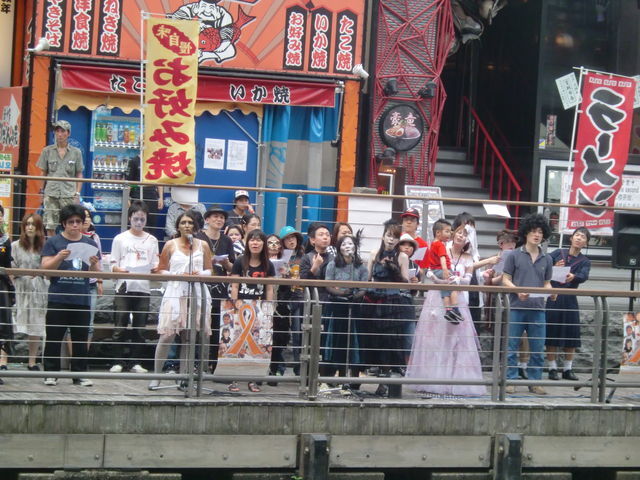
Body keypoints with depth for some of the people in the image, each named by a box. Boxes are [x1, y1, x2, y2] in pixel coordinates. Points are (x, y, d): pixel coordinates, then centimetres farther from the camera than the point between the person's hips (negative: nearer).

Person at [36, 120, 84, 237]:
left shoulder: (76, 152, 7)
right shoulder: (47, 151, 9)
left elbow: (79, 175, 8)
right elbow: (43, 174, 11)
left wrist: (77, 194, 0)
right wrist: (42, 193, 6)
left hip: (69, 194, -1)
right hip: (51, 194, 1)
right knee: (50, 226, 0)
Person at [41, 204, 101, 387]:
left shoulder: (90, 244, 11)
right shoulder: (53, 242, 3)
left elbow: (97, 274, 10)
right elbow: (45, 268, -3)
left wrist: (94, 264, -12)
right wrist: (59, 257, -20)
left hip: (82, 300, 3)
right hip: (58, 299, -2)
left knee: (81, 339, 6)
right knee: (54, 338, 1)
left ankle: (79, 373, 11)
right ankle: (51, 373, 7)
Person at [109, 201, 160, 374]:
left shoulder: (152, 240, 13)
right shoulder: (120, 239, 8)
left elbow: (155, 266, 12)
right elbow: (113, 265, 5)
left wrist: (155, 270, -11)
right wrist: (121, 270, -16)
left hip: (143, 288, 2)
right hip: (124, 288, -2)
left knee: (140, 328, 3)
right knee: (120, 327, -5)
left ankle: (135, 362, 9)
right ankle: (118, 361, 1)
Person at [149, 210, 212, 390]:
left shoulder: (202, 245, 11)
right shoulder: (170, 245, 5)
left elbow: (209, 270, 13)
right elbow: (161, 270, 4)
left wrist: (200, 274, -9)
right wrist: (177, 275, -12)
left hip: (196, 293, 2)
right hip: (175, 292, -2)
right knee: (167, 335, -8)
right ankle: (156, 376, -2)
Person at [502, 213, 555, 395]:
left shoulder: (546, 259, 12)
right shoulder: (514, 255, 2)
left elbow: (546, 283, 17)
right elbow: (506, 279, 2)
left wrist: (550, 291, -6)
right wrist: (518, 290, -16)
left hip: (537, 308, 3)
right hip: (516, 307, -3)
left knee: (537, 349, 5)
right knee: (512, 347, 0)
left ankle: (535, 382, 13)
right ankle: (510, 380, 7)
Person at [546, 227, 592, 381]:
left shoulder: (585, 261, 6)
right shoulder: (558, 253, 7)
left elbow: (584, 276, -15)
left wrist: (573, 276, -36)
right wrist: (553, 268, -22)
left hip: (570, 300, 1)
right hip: (553, 298, -1)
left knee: (571, 335, 3)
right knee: (552, 334, -1)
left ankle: (568, 369, 15)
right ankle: (552, 369, 7)